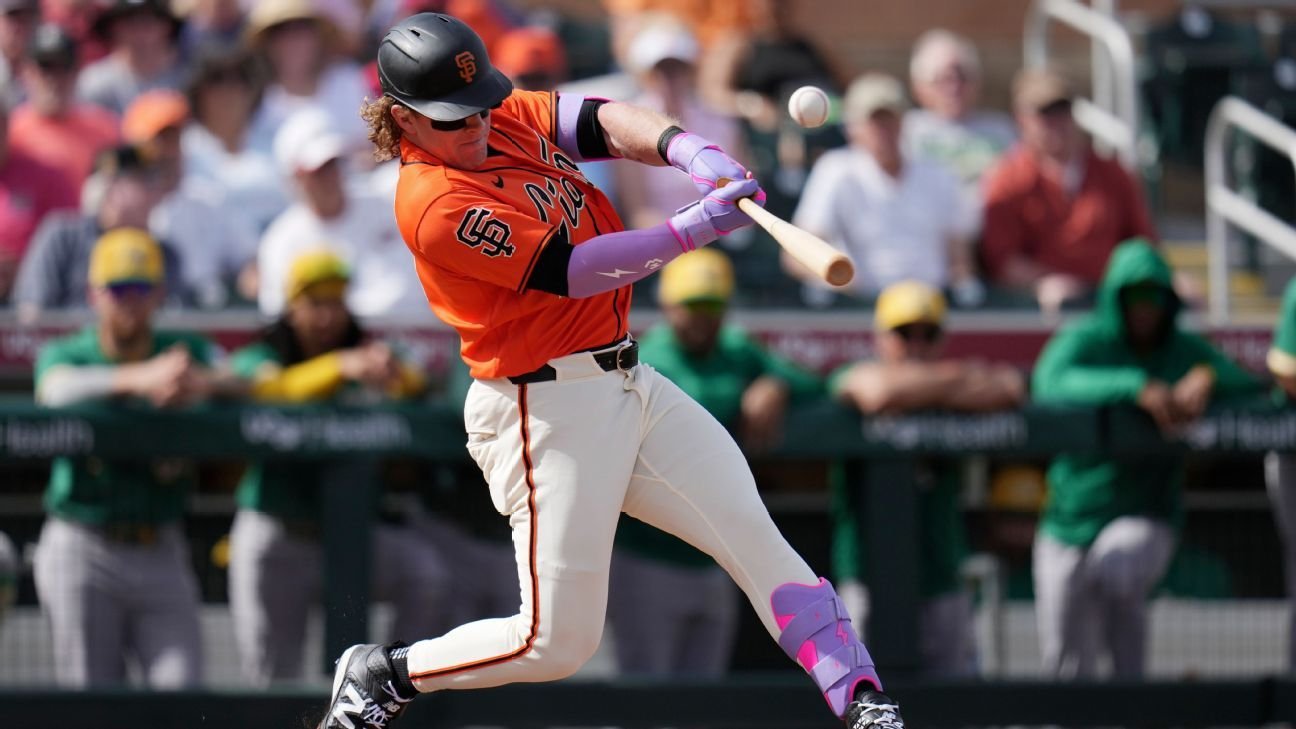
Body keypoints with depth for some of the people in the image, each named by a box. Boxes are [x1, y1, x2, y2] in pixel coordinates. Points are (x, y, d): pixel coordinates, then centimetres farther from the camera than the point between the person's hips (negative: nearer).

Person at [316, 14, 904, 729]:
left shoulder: (506, 118, 6)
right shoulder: (434, 205, -19)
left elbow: (601, 122, -4)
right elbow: (570, 270, -23)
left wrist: (686, 149, -25)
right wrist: (693, 228, -29)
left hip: (627, 381, 8)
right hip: (550, 408, -8)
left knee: (755, 537, -2)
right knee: (558, 641, -3)